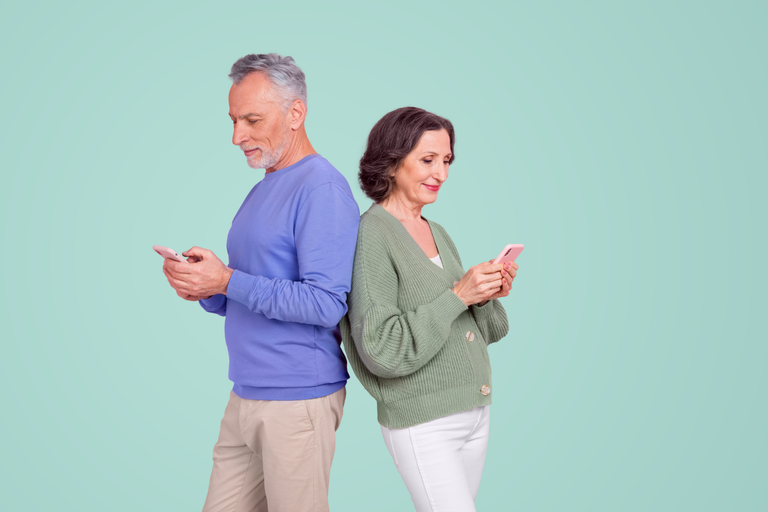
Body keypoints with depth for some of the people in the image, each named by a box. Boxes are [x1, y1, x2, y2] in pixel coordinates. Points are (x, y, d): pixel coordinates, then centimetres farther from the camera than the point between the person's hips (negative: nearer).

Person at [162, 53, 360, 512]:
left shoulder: (322, 188, -13)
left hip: (298, 401, -9)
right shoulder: (262, 190, 16)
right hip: (245, 397, 9)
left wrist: (227, 281, -20)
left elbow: (326, 304, -21)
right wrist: (204, 288, 0)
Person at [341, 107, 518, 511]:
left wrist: (487, 296, -6)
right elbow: (381, 349, -20)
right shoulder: (371, 235, -14)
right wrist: (457, 296, -21)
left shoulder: (437, 234, 11)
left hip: (474, 412, 8)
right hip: (422, 424, -8)